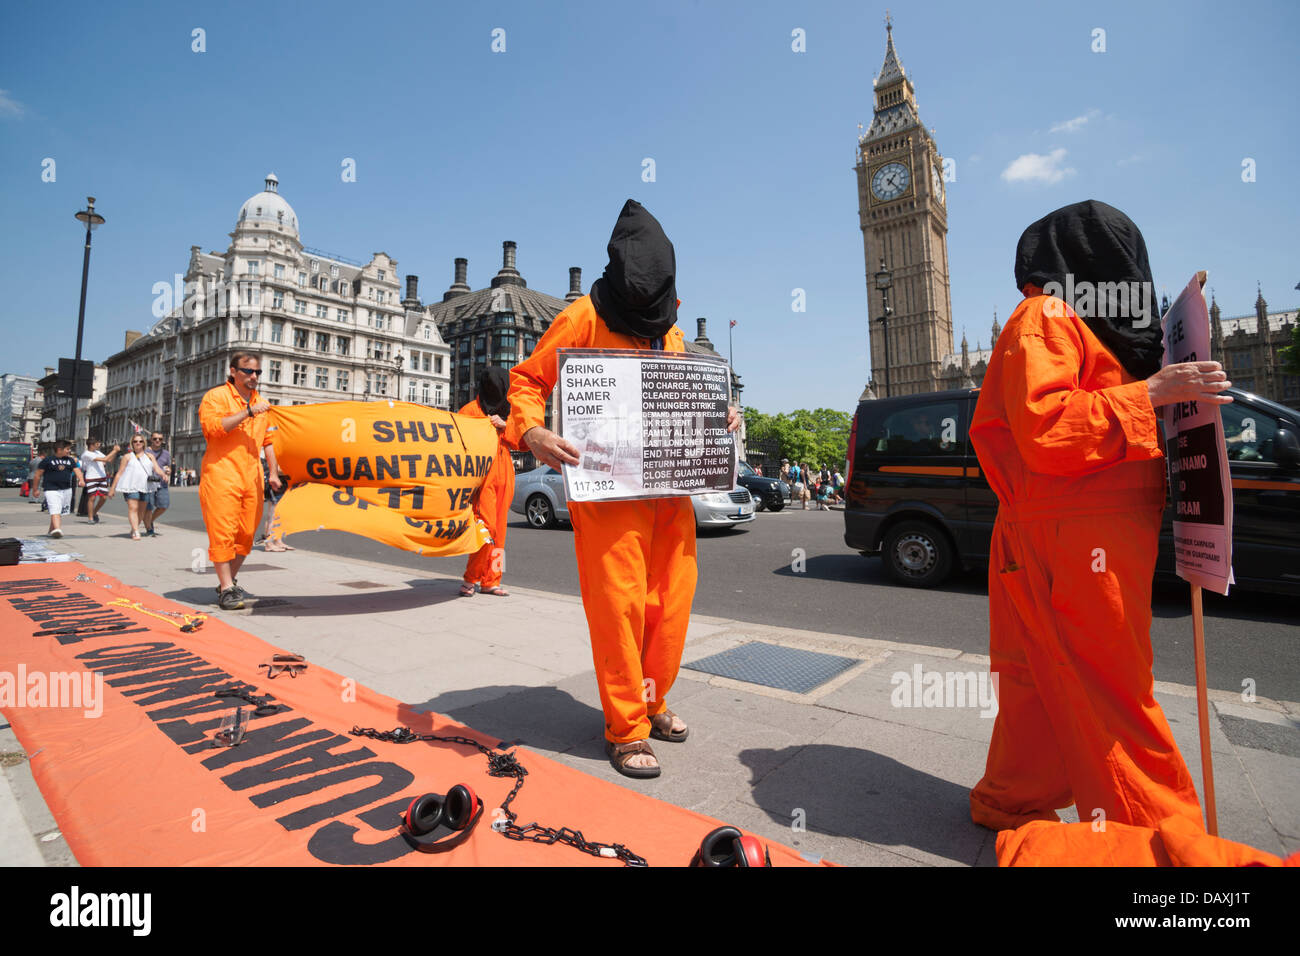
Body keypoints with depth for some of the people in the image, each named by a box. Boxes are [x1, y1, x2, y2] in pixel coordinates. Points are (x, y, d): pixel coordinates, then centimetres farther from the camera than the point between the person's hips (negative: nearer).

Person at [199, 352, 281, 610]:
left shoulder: (261, 404, 20)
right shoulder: (216, 396, 2)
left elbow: (268, 441, 23)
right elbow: (213, 426, -16)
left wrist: (274, 473, 16)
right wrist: (248, 412, -18)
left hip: (252, 478, 6)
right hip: (221, 475, -6)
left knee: (246, 533, 6)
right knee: (223, 531, -7)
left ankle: (229, 581, 21)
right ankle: (226, 589, -2)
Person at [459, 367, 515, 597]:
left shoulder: (505, 411, 21)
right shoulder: (471, 410, 4)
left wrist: (504, 425, -3)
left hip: (504, 475, 6)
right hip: (483, 474, -6)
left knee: (498, 530, 4)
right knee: (486, 526, -15)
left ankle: (489, 581, 10)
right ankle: (471, 579, -1)